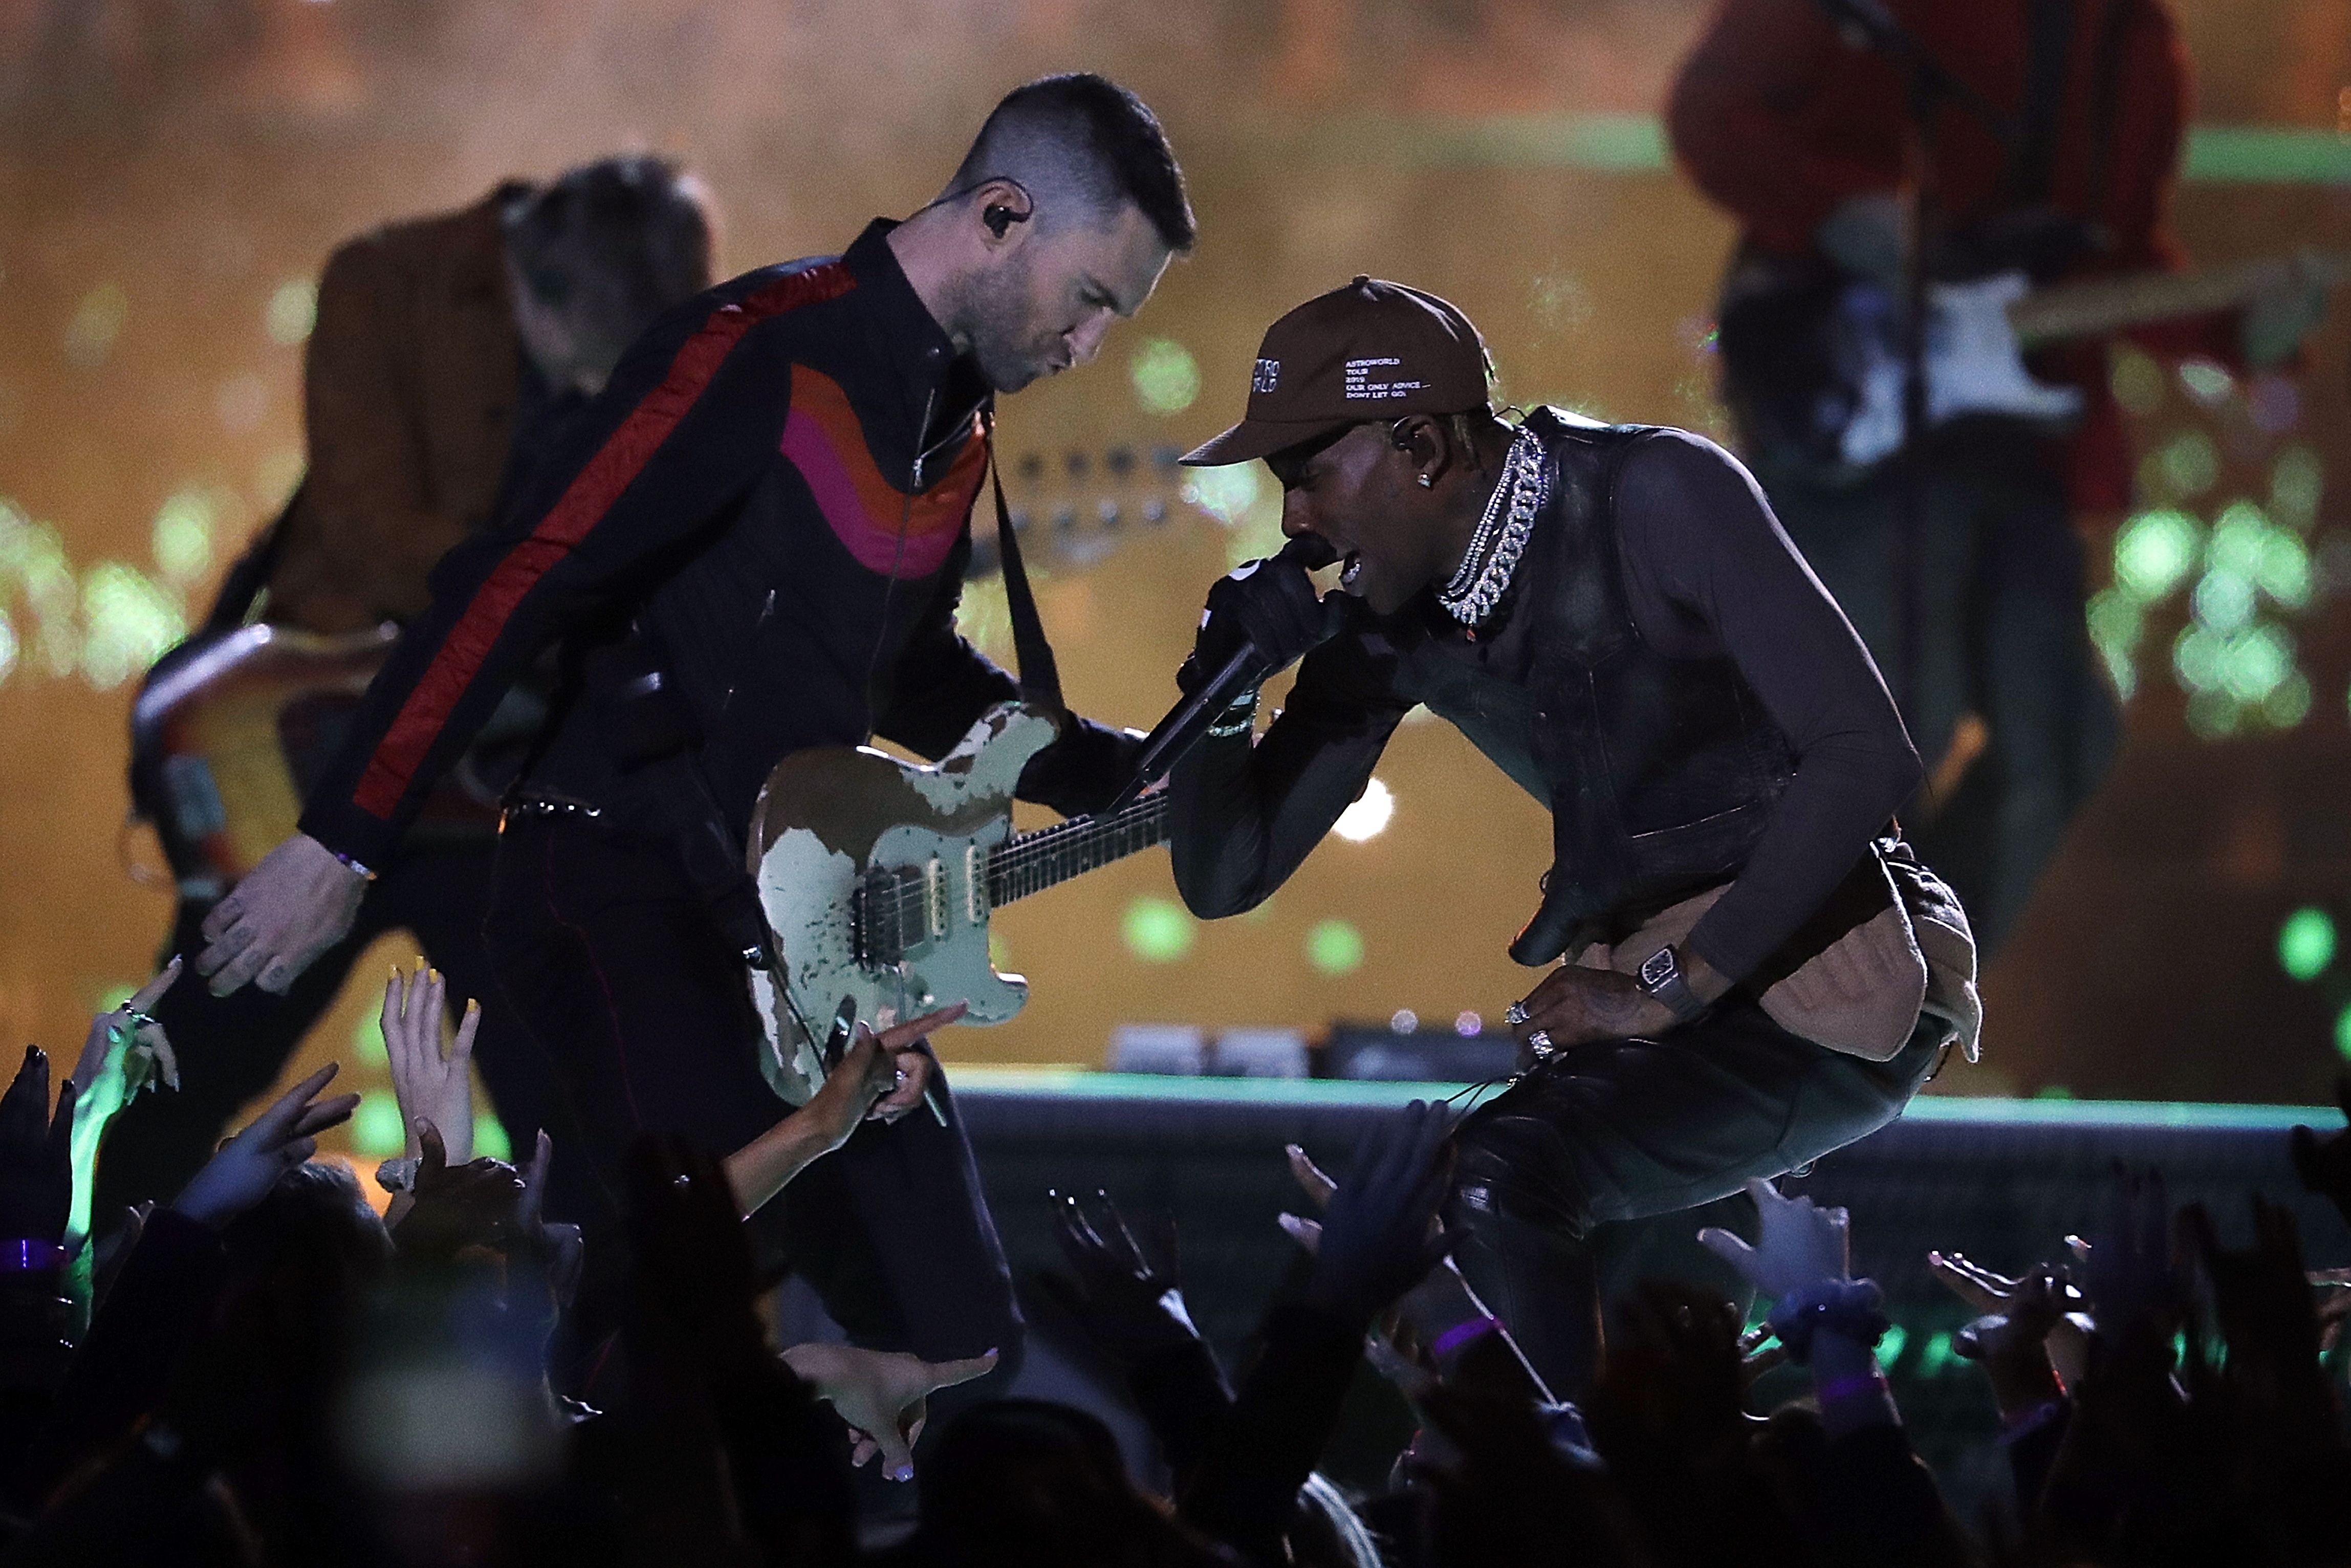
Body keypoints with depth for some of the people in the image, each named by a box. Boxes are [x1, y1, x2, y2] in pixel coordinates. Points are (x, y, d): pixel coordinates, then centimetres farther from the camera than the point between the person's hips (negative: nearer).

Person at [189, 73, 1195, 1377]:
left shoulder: (951, 414, 14)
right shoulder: (768, 353, -15)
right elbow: (519, 580, -18)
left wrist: (1122, 779, 17)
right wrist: (343, 844, -20)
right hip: (622, 886, -9)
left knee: (956, 1343, 3)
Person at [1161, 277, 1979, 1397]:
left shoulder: (1658, 497, -16)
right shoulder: (1394, 624, 5)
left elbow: (1866, 752, -23)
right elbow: (1225, 878, 10)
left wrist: (1670, 987, -22)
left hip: (1826, 990, -8)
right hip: (1647, 984, 8)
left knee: (1504, 1174, -26)